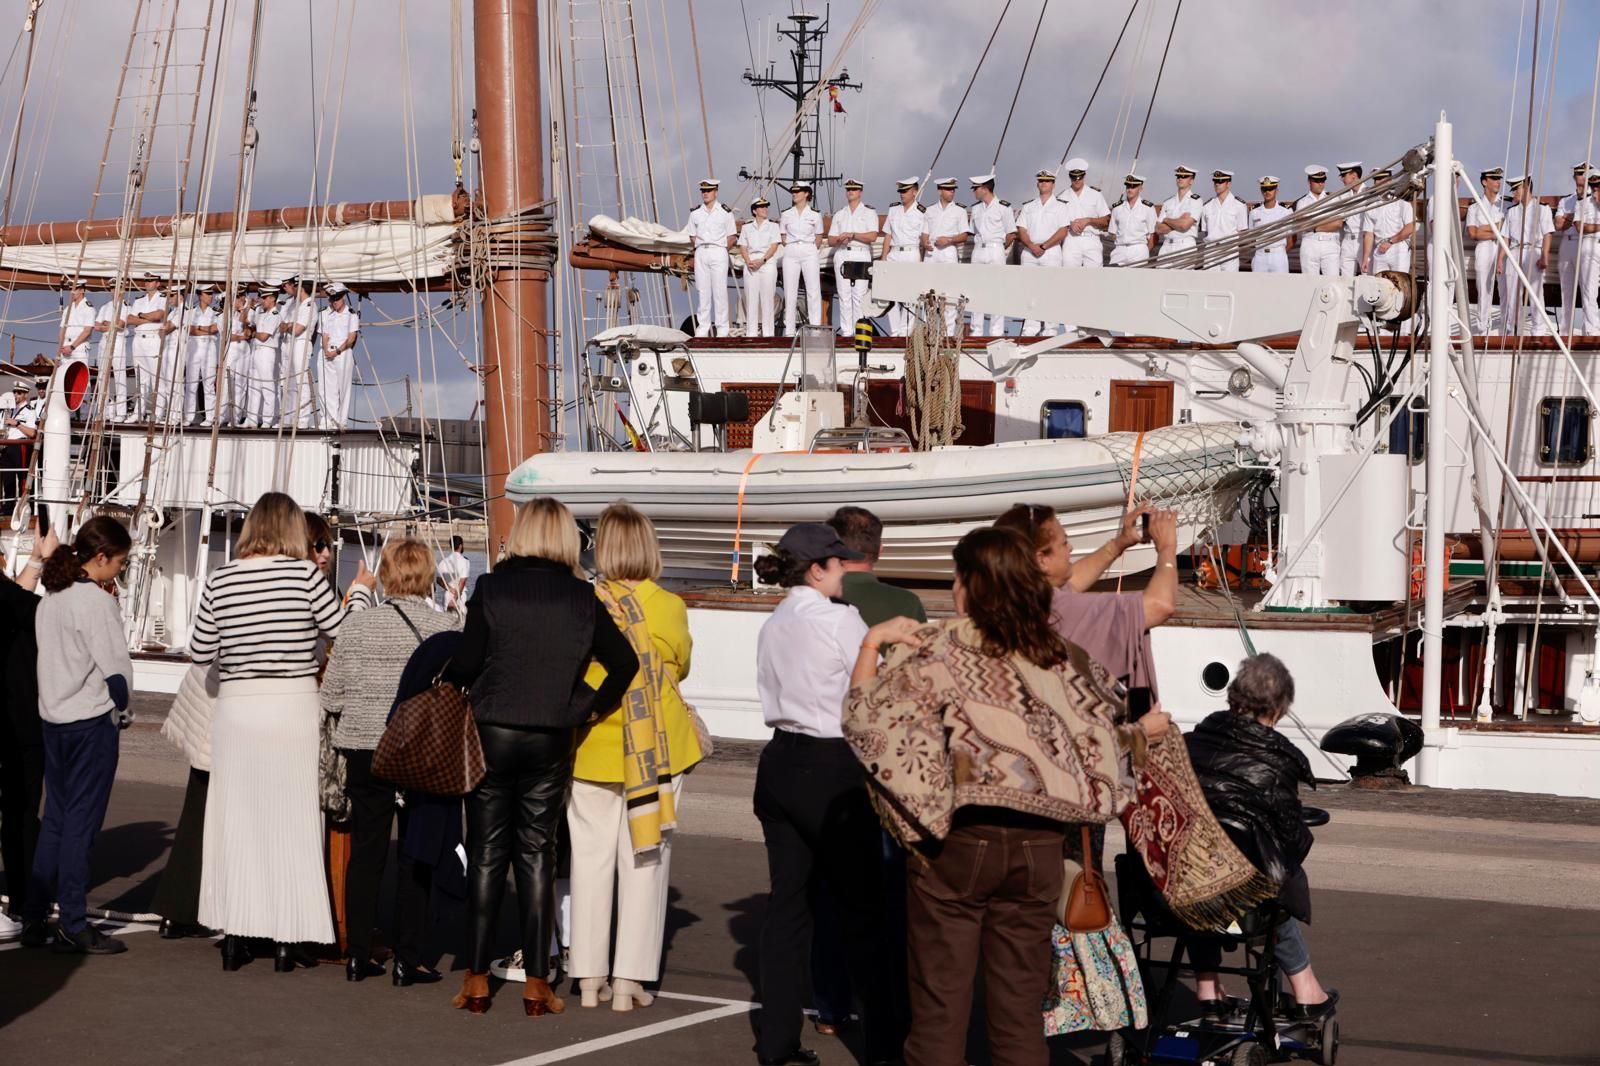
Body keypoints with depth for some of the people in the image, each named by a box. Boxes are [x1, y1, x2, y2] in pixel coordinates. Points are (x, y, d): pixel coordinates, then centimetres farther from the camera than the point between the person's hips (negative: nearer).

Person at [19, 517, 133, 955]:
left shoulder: (50, 599, 10)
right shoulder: (95, 601, -15)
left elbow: (55, 654, 11)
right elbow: (115, 665, -15)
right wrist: (123, 712, 2)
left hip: (54, 718, 8)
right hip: (92, 721, -8)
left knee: (54, 819, 13)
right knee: (82, 822, -3)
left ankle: (34, 919, 14)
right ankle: (73, 926, 1)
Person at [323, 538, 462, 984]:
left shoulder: (355, 624, -1)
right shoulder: (446, 627, -10)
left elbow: (330, 697, 1)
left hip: (364, 748, 3)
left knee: (365, 851, 11)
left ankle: (358, 955, 14)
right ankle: (407, 959, 7)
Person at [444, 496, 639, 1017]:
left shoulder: (491, 588, -7)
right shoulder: (582, 598, -1)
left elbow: (466, 664, -9)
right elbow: (625, 662, -3)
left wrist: (447, 682, 11)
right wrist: (592, 707, 7)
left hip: (490, 734, -1)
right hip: (550, 740, 1)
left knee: (486, 853, 6)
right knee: (536, 853, 8)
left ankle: (476, 978, 7)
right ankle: (536, 982, 7)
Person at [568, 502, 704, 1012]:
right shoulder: (671, 607, -8)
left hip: (593, 746, 0)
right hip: (658, 747, 0)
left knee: (591, 858, 10)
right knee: (645, 861, 6)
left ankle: (591, 978, 13)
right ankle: (629, 980, 5)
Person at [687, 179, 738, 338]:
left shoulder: (725, 213, 2)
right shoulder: (695, 213, 10)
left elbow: (732, 237, 3)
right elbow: (692, 237, 14)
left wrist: (721, 250, 0)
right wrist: (698, 249, 5)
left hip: (719, 252, -3)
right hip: (701, 253, 3)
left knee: (720, 290, -4)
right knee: (702, 291, 2)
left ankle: (722, 329, -2)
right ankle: (702, 328, 5)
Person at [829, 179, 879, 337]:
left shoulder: (869, 212, 7)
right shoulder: (839, 214, 20)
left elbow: (872, 236, -6)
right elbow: (830, 240, 15)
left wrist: (852, 235, -12)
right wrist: (840, 239, -7)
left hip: (861, 255, -4)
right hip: (842, 254, 4)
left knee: (859, 295, -10)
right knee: (843, 294, -2)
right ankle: (846, 331, -1)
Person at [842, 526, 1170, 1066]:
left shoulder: (940, 648, -7)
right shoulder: (1063, 658, 4)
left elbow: (865, 718, -8)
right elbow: (1102, 743, 10)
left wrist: (871, 646, 6)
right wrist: (1143, 732, 30)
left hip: (955, 840, -4)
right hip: (1038, 846, 4)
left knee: (940, 1008, 3)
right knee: (1020, 1011, 10)